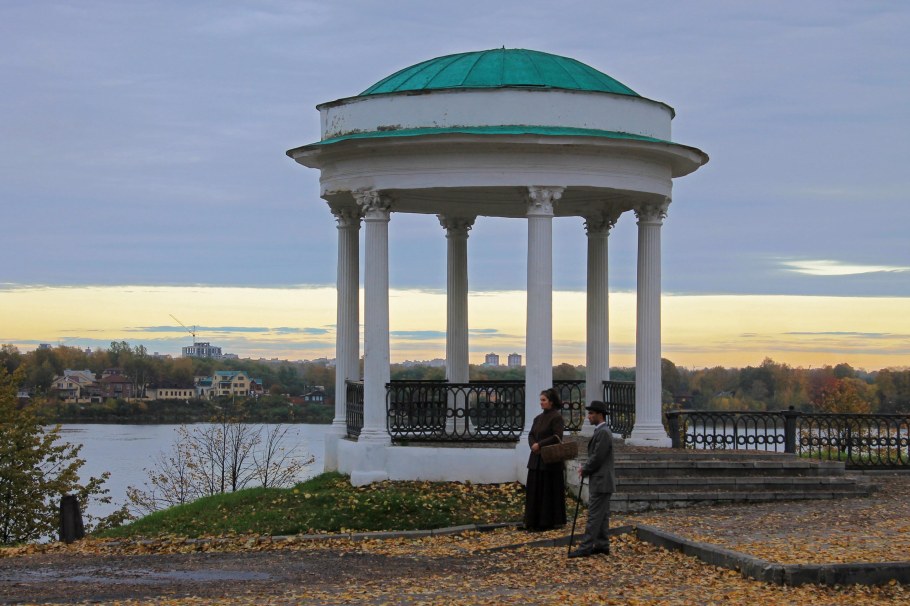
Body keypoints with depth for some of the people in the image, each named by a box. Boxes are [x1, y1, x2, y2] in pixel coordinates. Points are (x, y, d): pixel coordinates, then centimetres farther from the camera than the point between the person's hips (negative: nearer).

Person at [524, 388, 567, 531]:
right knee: (535, 491, 7)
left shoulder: (557, 417, -9)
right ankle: (534, 521, 11)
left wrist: (539, 444, -15)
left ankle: (549, 522, 4)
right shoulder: (538, 418, 15)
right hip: (536, 460, 8)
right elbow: (531, 434, 12)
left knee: (549, 491, -2)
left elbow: (557, 437, -17)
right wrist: (533, 445, -9)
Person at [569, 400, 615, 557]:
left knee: (594, 516, -8)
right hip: (601, 481, 10)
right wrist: (585, 468, 7)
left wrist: (585, 469, -7)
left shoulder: (603, 433, -18)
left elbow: (597, 458, -21)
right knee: (601, 516, 12)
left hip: (601, 482, -10)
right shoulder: (601, 431, 15)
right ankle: (602, 545, 16)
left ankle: (585, 548, -9)